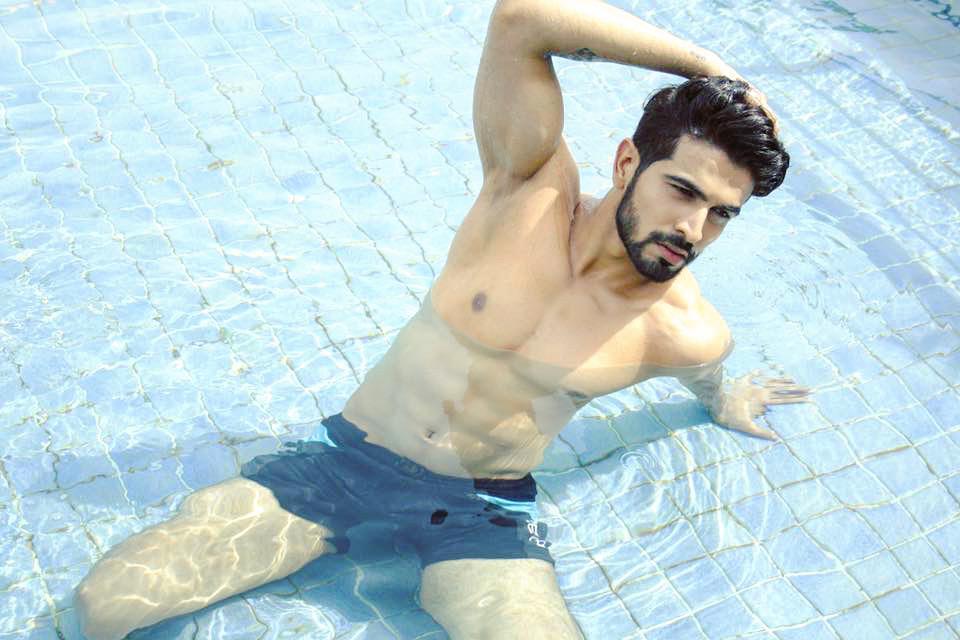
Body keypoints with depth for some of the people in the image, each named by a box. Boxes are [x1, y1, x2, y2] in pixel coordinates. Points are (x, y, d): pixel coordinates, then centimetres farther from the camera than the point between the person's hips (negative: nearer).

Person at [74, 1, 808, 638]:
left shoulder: (689, 335, -11)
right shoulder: (534, 189, -16)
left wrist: (722, 399, 37)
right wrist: (709, 67, -22)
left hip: (484, 509, 1)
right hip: (348, 452, 0)